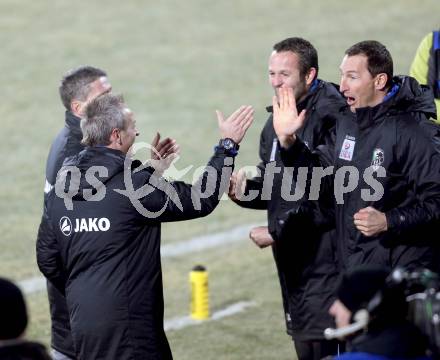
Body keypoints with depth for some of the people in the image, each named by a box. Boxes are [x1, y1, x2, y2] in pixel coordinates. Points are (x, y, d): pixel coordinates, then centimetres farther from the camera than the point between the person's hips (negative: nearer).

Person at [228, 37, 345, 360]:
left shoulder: (330, 117, -15)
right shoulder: (276, 121, 14)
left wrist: (277, 231, -14)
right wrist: (244, 189, -2)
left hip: (325, 259, -9)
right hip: (291, 260, 9)